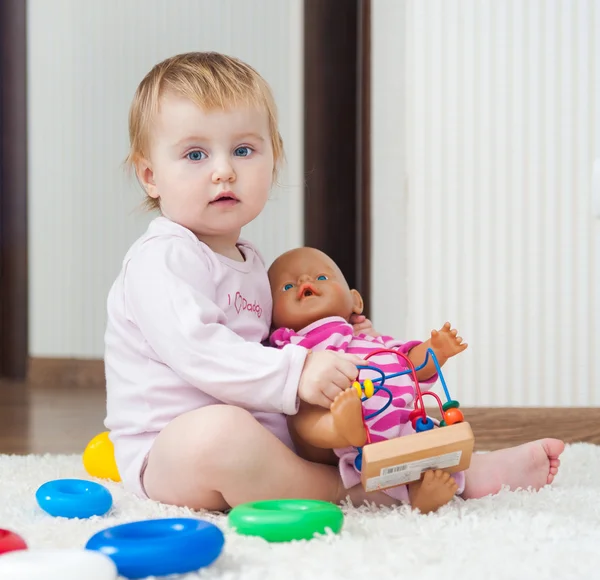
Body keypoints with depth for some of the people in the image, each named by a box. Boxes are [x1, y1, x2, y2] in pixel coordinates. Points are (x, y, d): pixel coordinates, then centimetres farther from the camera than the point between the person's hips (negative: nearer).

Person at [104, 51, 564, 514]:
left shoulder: (249, 262, 19)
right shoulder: (162, 259, -14)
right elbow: (195, 348, -29)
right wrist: (294, 372, -35)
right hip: (169, 454, -10)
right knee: (218, 430, -41)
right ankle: (353, 491, -30)